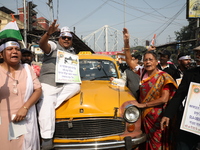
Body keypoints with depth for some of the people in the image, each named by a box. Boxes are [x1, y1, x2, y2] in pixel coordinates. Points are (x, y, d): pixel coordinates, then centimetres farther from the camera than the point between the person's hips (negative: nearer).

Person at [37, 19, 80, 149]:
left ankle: (50, 106, -23)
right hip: (48, 83, -5)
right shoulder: (53, 46, 7)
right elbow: (42, 44, -16)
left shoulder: (72, 52, 25)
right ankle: (47, 139, -22)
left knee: (76, 87, -24)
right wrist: (48, 34, -35)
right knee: (46, 105, -21)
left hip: (66, 84, 6)